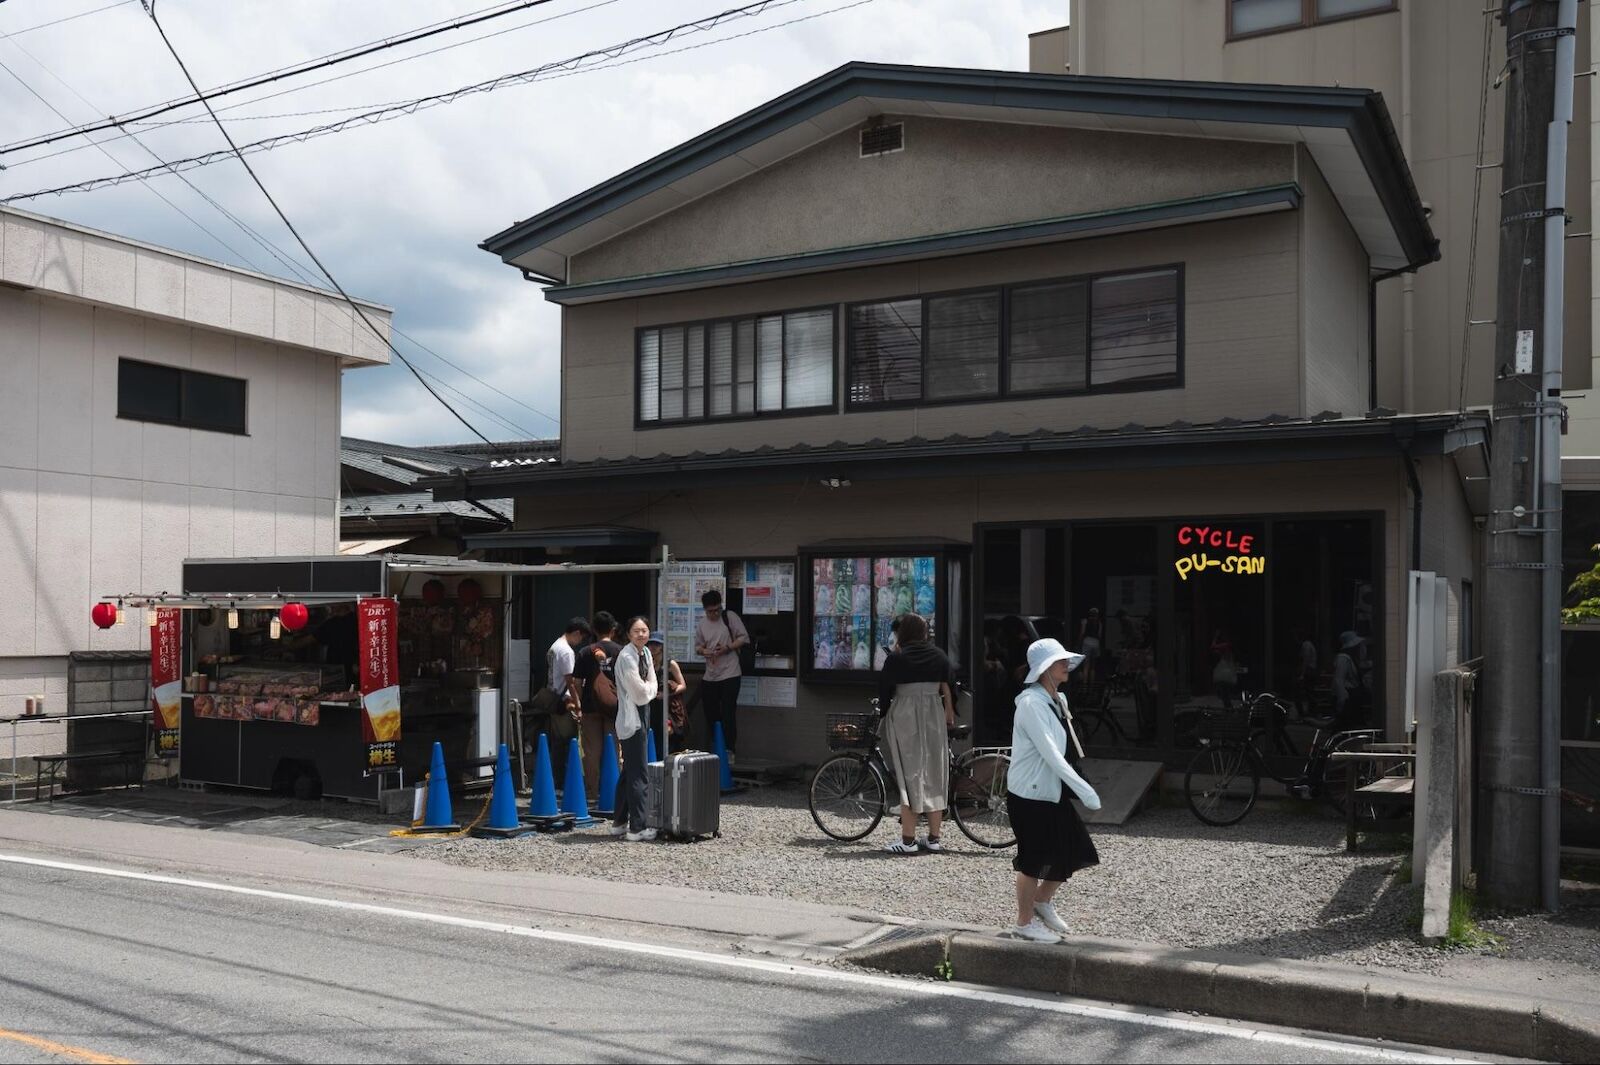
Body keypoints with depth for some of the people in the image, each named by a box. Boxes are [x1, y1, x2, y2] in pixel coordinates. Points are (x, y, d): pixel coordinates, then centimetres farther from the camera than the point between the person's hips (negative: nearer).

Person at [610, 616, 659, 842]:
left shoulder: (645, 653, 12)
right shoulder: (627, 657, -17)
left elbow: (652, 686, 12)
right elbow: (640, 693, -17)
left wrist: (647, 688, -7)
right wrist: (649, 689, 2)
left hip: (640, 716, 10)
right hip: (632, 719, -10)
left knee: (629, 772, 15)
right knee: (638, 775, -8)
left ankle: (619, 823, 23)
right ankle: (637, 828, -4)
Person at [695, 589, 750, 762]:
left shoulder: (729, 617, -3)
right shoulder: (701, 624, 9)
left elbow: (744, 637, -3)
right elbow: (697, 646, 16)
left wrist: (728, 647, -15)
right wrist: (703, 651, -7)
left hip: (730, 674, -5)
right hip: (710, 676, 5)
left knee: (728, 714, -9)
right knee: (711, 715, 9)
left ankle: (729, 751, -4)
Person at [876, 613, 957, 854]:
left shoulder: (896, 658, -6)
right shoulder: (939, 656, 7)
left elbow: (884, 690, -1)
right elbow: (948, 687, 12)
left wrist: (883, 708, 16)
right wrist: (949, 712, 23)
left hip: (904, 717, -4)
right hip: (934, 717, 4)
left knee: (908, 774, -1)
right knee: (934, 775, 9)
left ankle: (908, 839, -3)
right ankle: (934, 838, 12)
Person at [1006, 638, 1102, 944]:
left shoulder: (1058, 700, 8)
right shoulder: (1031, 703, -20)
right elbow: (1050, 753, -25)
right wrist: (1084, 789, -26)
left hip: (1052, 790, 9)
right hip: (1030, 793, -9)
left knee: (1074, 850, 10)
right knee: (1035, 859, 2)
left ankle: (1043, 901, 32)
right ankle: (1025, 922, 20)